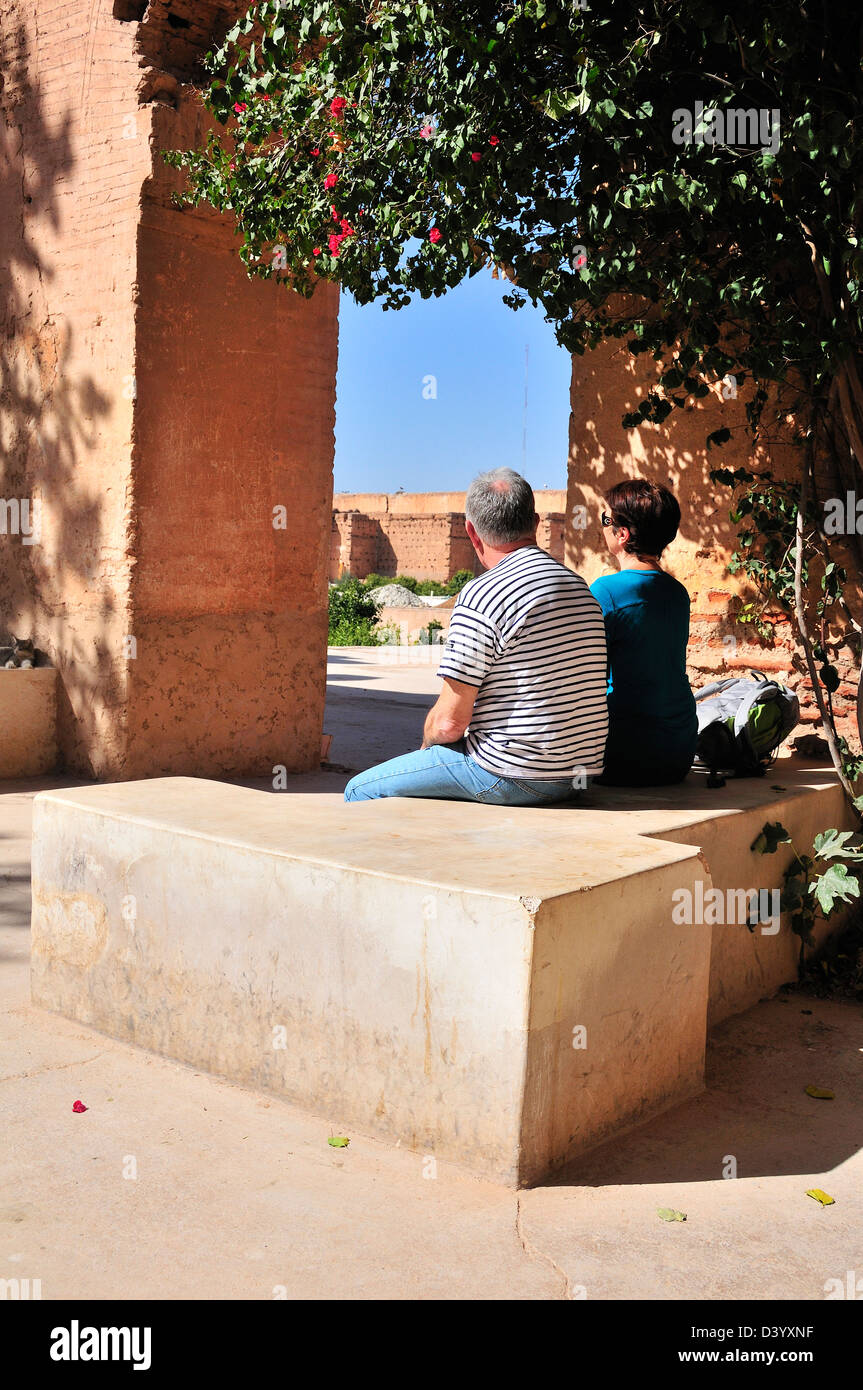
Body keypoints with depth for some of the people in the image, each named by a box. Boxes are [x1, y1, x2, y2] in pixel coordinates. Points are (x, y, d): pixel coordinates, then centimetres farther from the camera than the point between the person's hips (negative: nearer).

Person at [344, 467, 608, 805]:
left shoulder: (481, 595, -16)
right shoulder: (581, 587, 8)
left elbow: (449, 722, -16)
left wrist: (427, 743, 8)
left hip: (513, 778, -9)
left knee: (360, 791, 4)